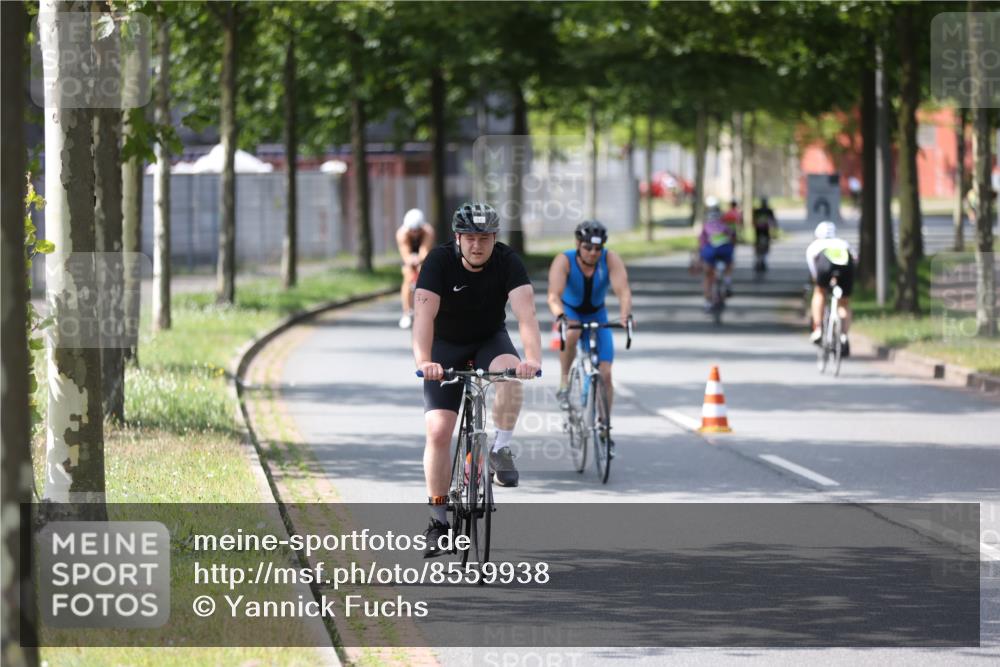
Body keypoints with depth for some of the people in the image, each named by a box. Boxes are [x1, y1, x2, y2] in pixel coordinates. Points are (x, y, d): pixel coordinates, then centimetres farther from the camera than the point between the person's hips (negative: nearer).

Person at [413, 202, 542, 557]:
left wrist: (533, 357, -51)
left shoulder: (508, 262, -21)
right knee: (438, 431, -12)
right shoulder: (439, 261, -23)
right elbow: (424, 314, -35)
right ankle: (439, 518, 1)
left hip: (490, 340, 1)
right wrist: (424, 362, -51)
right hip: (446, 347, -1)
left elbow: (525, 312, -34)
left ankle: (502, 448, -12)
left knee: (510, 374, -34)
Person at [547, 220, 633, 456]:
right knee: (571, 335, -39)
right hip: (570, 312, -2)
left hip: (597, 316, 2)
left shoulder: (610, 260, -23)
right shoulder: (564, 261, -27)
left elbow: (623, 290, -34)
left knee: (605, 373, -7)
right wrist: (560, 316, -59)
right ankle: (564, 384, -19)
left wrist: (626, 313, -54)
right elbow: (554, 294, -39)